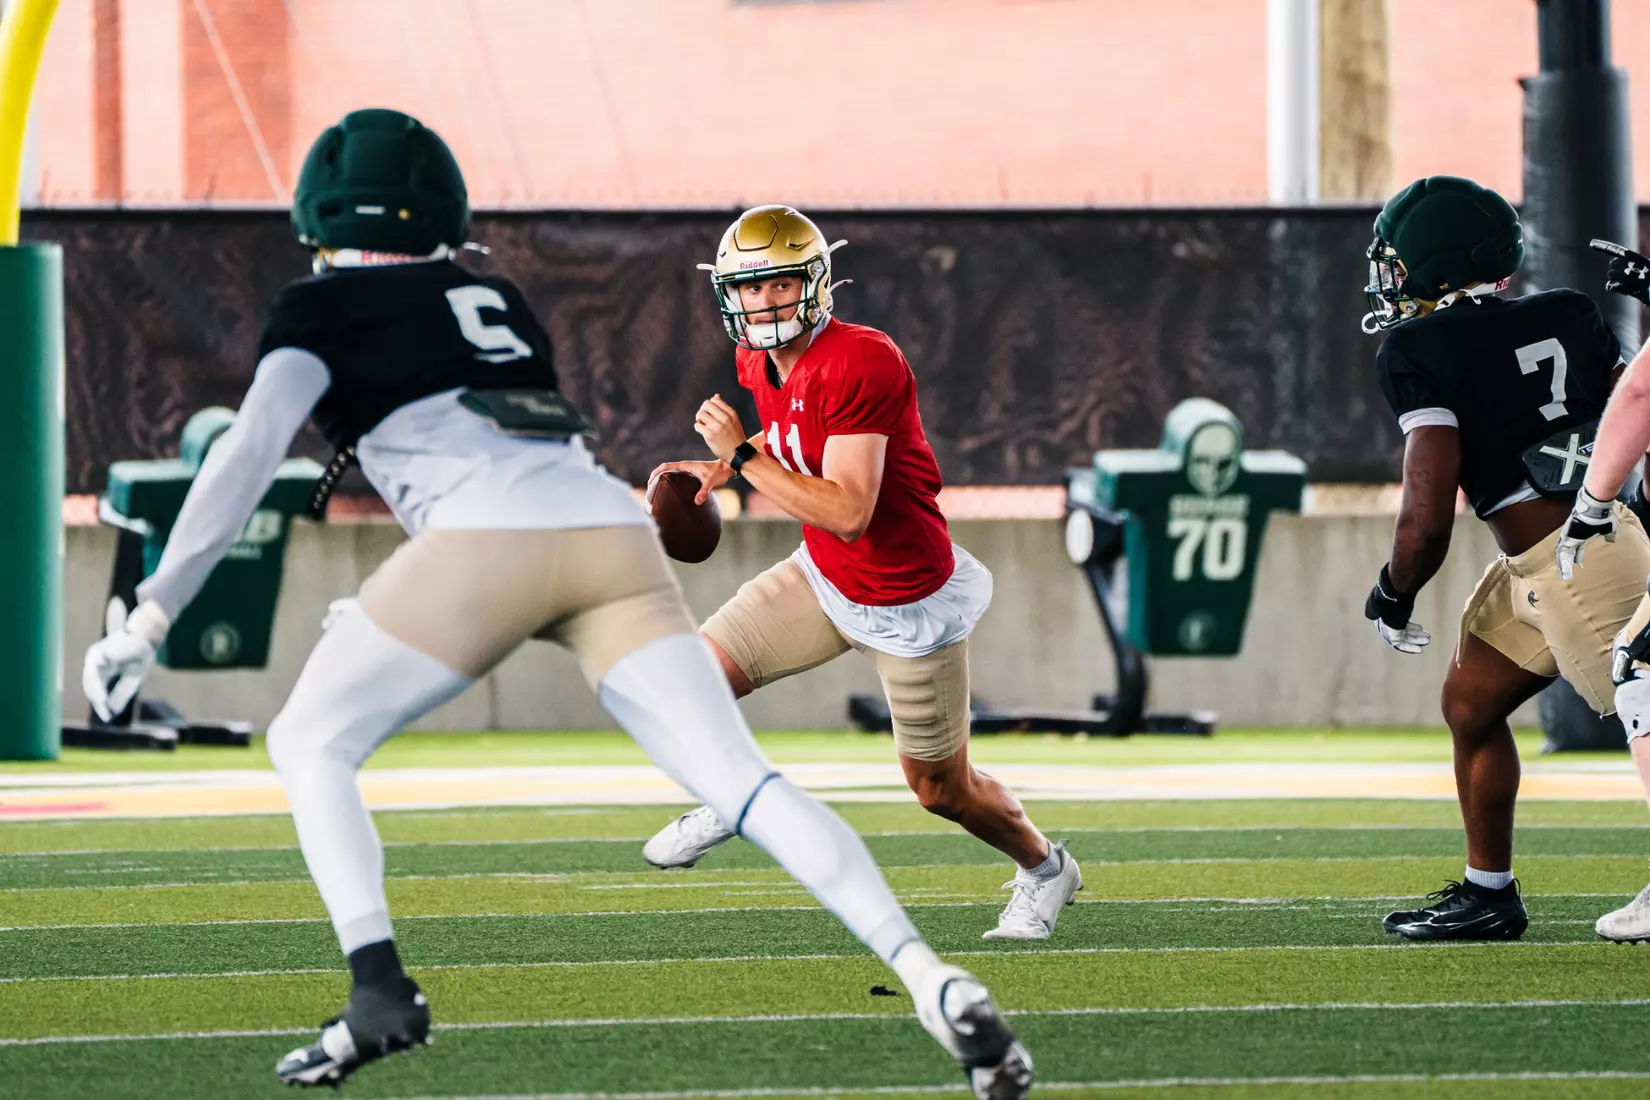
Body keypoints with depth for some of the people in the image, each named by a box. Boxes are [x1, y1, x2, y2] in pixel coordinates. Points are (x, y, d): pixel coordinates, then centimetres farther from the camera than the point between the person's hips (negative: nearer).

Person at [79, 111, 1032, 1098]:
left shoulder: (324, 309, 16)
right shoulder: (498, 304, 32)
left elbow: (252, 451, 2)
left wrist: (154, 613, -1)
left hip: (490, 537, -5)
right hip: (617, 536, 5)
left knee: (312, 744, 14)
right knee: (743, 783, -3)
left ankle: (380, 987, -5)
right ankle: (931, 980, -21)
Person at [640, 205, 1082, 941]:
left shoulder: (861, 364, -30)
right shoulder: (761, 363, -3)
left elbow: (849, 512, -33)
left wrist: (743, 457, -29)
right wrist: (720, 470, 2)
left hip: (910, 604, -7)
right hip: (825, 579, 7)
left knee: (941, 790, 9)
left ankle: (1044, 869, 38)